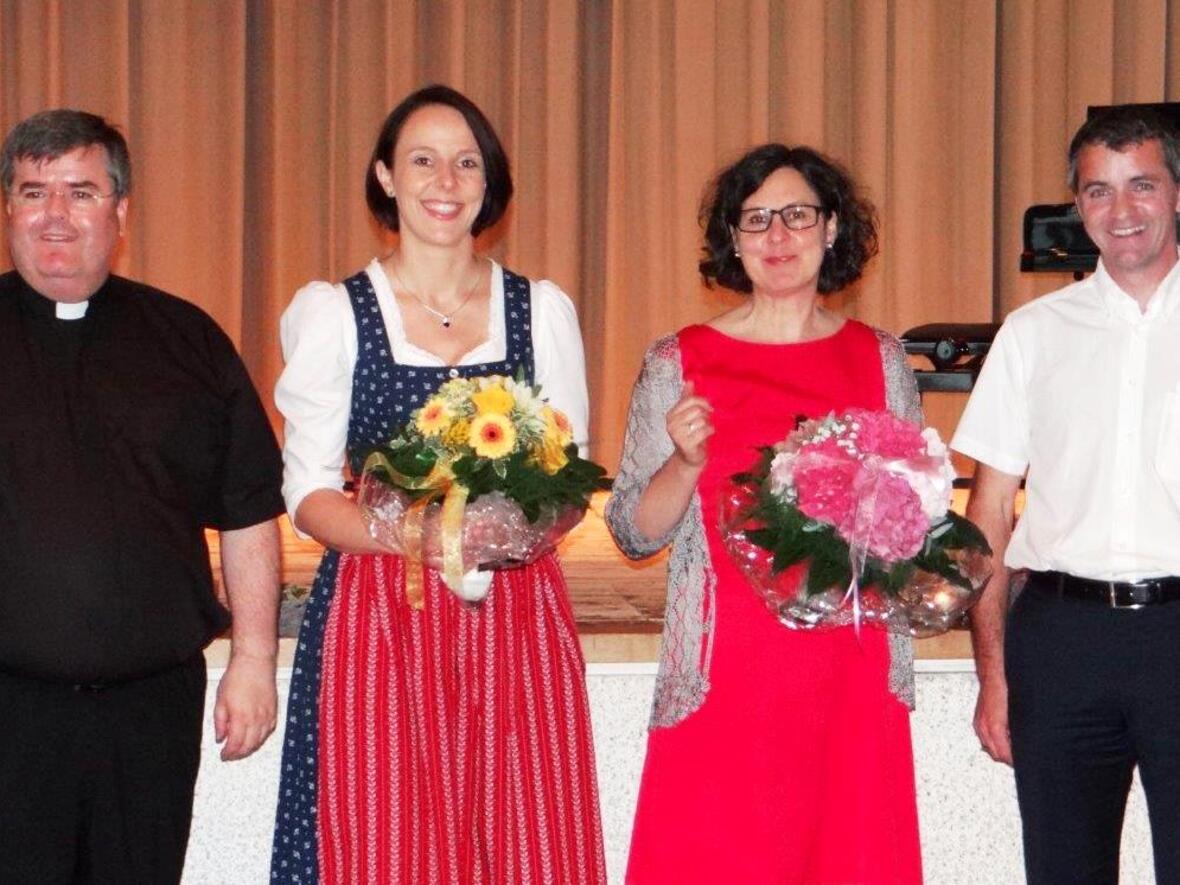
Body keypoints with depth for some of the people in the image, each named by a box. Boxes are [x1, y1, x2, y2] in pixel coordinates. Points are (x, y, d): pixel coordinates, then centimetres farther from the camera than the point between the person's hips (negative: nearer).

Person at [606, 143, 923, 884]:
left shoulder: (880, 359, 10)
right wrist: (686, 462, -13)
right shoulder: (680, 364, 3)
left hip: (851, 675, 2)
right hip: (723, 676, -2)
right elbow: (634, 531, 4)